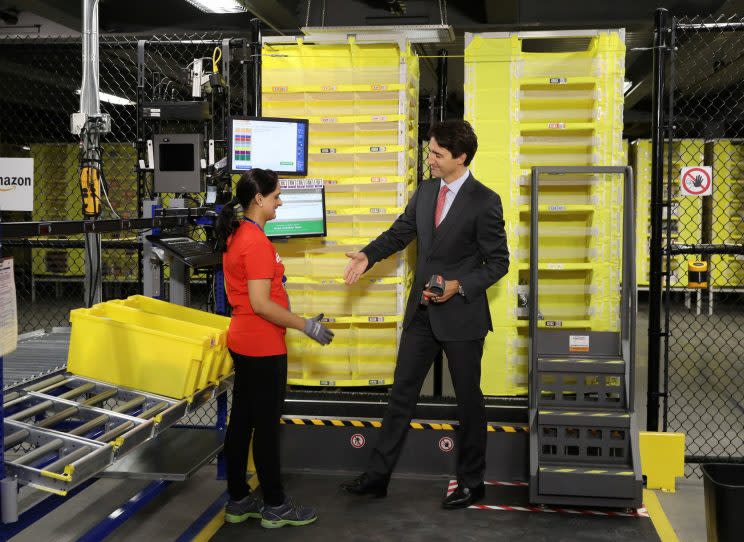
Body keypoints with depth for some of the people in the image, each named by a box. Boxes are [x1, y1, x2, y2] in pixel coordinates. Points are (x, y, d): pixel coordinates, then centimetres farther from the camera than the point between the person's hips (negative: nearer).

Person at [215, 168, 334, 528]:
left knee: (242, 421, 14)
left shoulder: (235, 236, 8)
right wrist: (307, 326, -17)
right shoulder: (257, 243, -21)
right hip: (263, 348, -9)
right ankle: (275, 506, 16)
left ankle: (238, 501, 25)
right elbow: (261, 304, -24)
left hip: (243, 342, 9)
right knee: (266, 426, 2)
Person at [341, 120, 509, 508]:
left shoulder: (484, 201, -13)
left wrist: (459, 286, -21)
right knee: (401, 393, 10)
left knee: (468, 400, 8)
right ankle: (378, 475, 19)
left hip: (462, 315, -6)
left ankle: (471, 483, 24)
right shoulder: (424, 192, 6)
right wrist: (368, 256, -2)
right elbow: (400, 232, 14)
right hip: (422, 312, 6)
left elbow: (498, 262, -9)